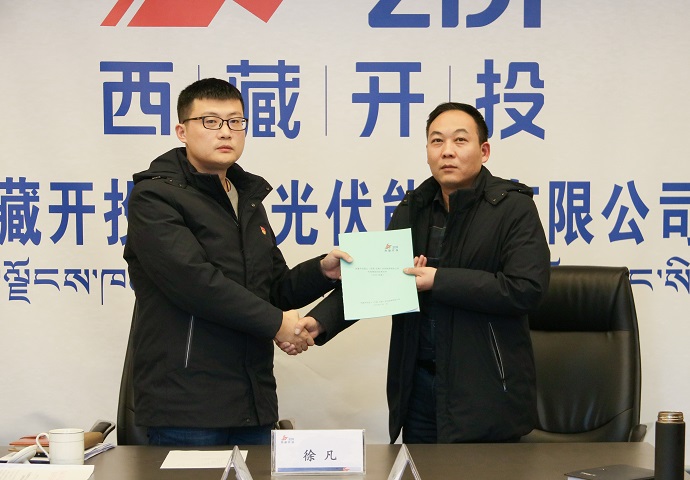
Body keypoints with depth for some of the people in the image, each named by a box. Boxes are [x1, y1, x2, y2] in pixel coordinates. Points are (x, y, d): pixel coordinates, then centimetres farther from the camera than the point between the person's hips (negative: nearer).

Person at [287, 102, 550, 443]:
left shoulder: (513, 207, -7)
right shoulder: (412, 208, 10)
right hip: (419, 382, 5)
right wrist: (320, 322, -9)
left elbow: (527, 288, -18)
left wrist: (439, 281, -18)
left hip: (484, 389, -5)